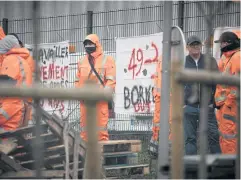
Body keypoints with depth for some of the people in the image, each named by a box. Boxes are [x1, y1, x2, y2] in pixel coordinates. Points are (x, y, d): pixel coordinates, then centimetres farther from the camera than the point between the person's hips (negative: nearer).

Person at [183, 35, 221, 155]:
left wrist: (213, 102, 0)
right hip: (188, 108, 0)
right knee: (190, 138, 1)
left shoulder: (210, 61, 9)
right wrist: (181, 103, -2)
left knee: (213, 136, -2)